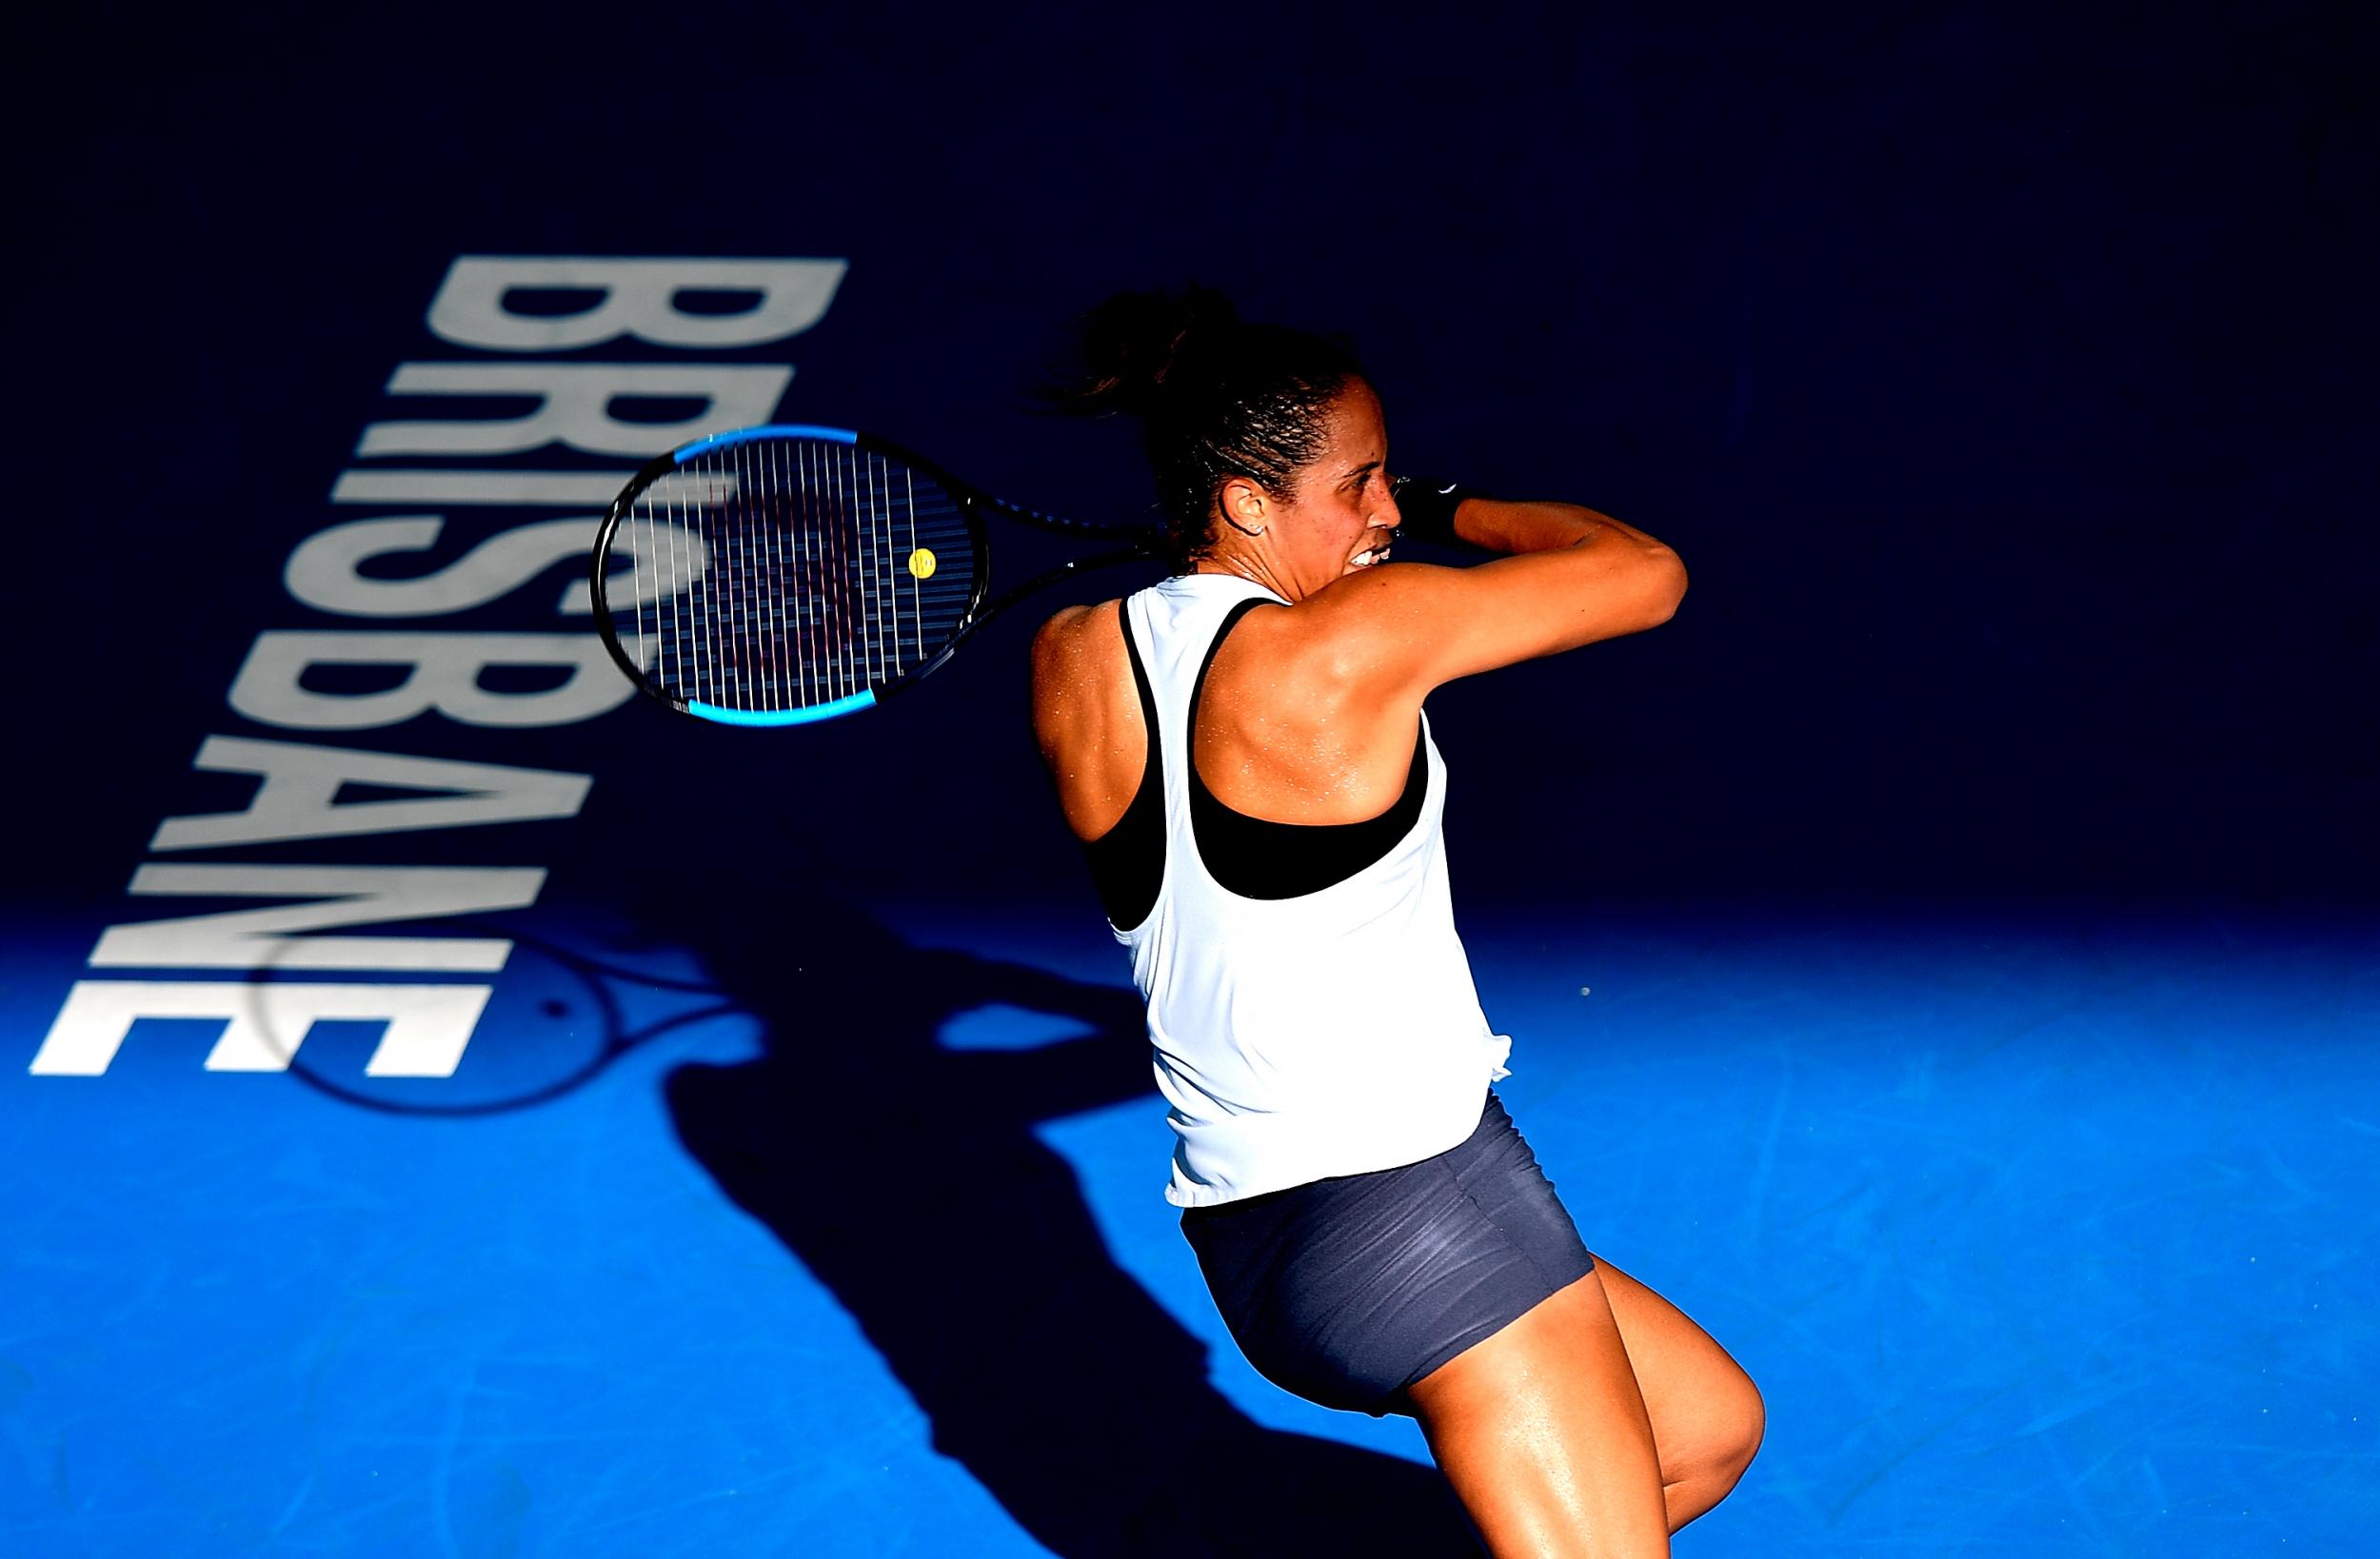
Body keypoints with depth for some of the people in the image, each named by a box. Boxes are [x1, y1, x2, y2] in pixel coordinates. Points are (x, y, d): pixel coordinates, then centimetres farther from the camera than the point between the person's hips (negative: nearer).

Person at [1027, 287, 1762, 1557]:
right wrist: (1454, 512, 11)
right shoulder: (1353, 642, -16)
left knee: (1710, 1428, 23)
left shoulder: (1070, 665, 3)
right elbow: (1648, 576, -4)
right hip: (1419, 1207, -9)